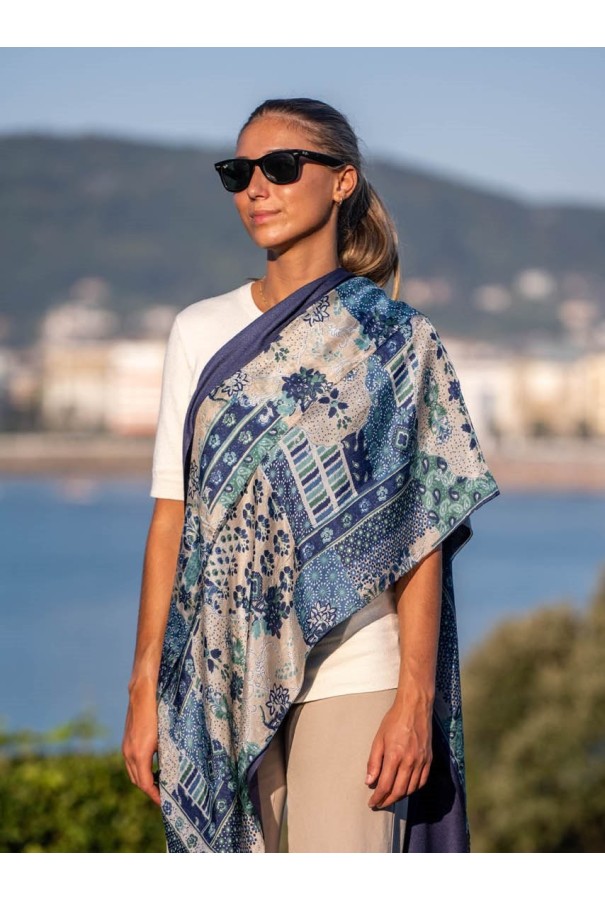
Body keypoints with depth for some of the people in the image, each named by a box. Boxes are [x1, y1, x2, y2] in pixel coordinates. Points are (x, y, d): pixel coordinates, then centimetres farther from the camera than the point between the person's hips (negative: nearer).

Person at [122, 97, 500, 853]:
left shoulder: (395, 341, 2)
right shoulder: (200, 331, 10)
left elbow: (420, 536, -3)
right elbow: (171, 514, 7)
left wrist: (414, 700, -10)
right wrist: (144, 688, 2)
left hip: (352, 673, -3)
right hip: (218, 670, 3)